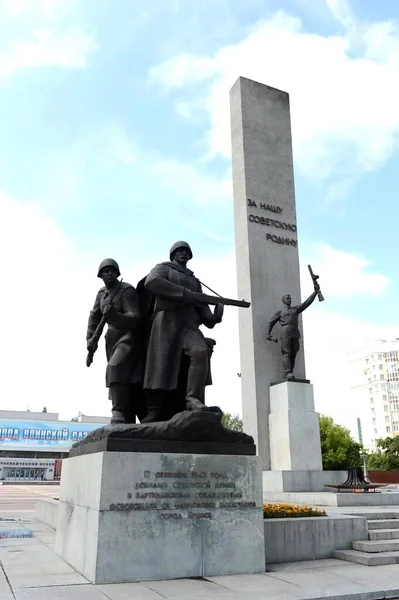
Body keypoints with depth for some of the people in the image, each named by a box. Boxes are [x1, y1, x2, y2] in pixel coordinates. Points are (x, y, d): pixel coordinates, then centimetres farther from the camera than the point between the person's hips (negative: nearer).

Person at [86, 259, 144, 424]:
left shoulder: (127, 290, -14)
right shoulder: (102, 293, 8)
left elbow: (135, 318, -25)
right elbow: (94, 316, 18)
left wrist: (115, 316, -43)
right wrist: (91, 338, 6)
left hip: (130, 338, -7)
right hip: (113, 340, 8)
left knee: (114, 369, -29)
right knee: (124, 383, 7)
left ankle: (119, 416, -31)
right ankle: (128, 420, 12)